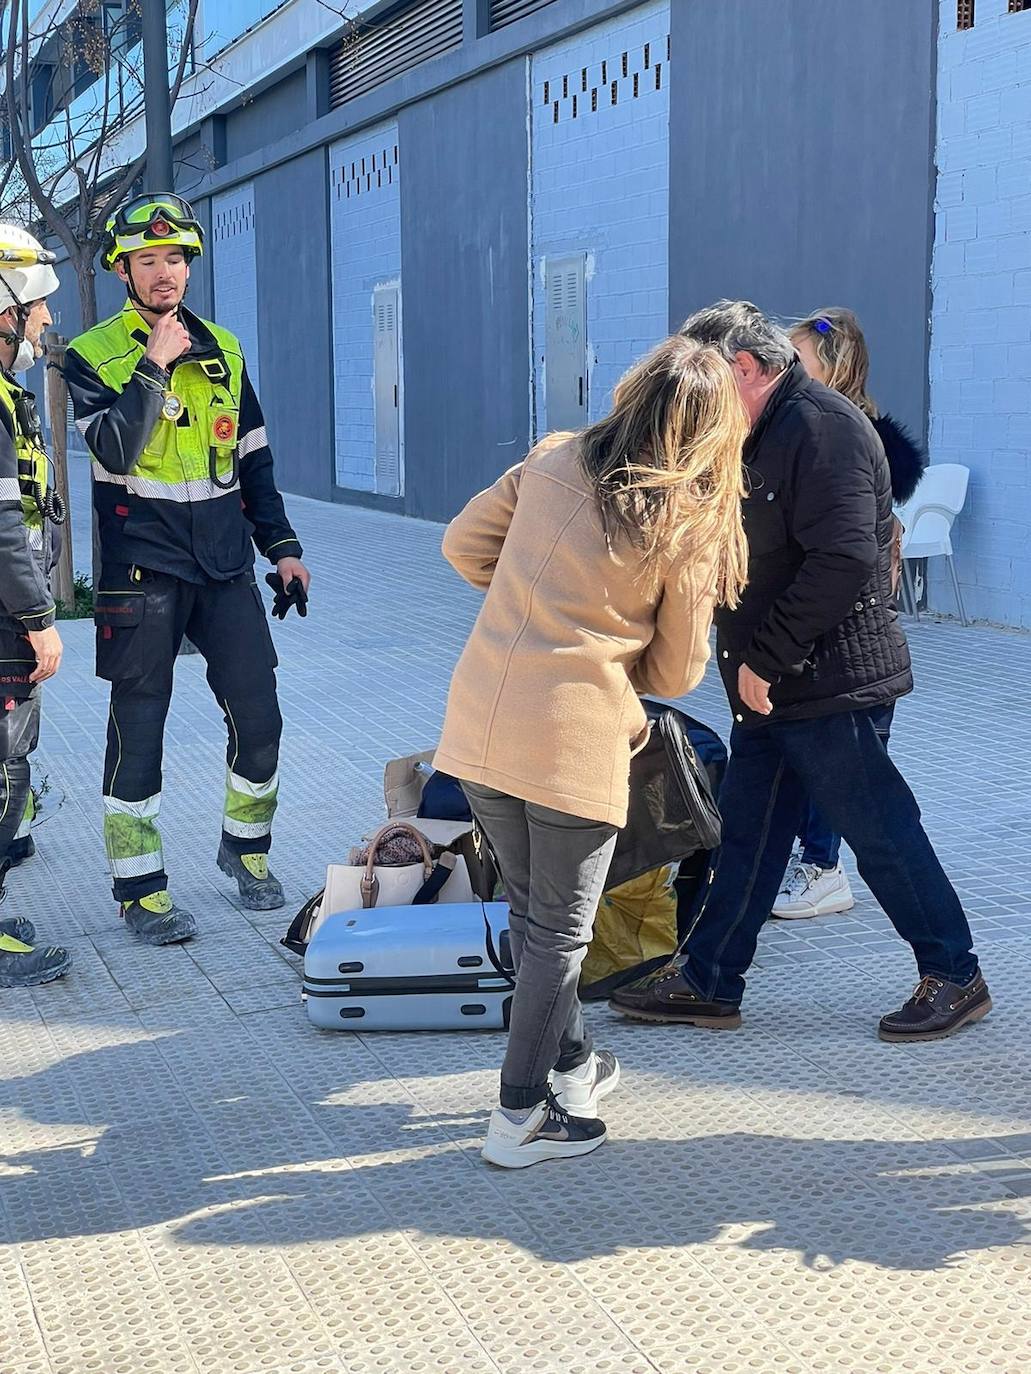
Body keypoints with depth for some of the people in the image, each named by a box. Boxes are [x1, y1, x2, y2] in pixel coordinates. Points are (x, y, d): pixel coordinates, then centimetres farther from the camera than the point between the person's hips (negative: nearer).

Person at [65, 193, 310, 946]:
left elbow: (253, 458, 17)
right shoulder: (93, 355, -2)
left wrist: (283, 547, 13)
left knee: (258, 717, 3)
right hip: (142, 569, -4)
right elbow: (113, 451, -17)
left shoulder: (222, 349, 12)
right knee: (138, 729, 2)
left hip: (225, 566, 4)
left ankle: (246, 846, 26)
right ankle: (140, 888, 13)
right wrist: (154, 366, -19)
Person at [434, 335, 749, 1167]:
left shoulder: (552, 463, 5)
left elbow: (463, 545, 12)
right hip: (574, 745, -5)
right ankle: (522, 1117, 17)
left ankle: (572, 1062, 39)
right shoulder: (689, 523, -6)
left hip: (477, 724, 5)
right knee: (559, 932, 11)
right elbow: (676, 673, 1)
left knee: (533, 908, 22)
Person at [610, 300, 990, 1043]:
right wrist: (754, 661, 5)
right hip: (773, 685, 10)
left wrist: (764, 657, -21)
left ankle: (956, 978, 15)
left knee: (879, 830, 1)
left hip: (826, 682, -10)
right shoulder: (769, 433, 15)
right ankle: (707, 982, 21)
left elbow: (843, 561, -26)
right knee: (748, 829, 13)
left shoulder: (821, 427, -18)